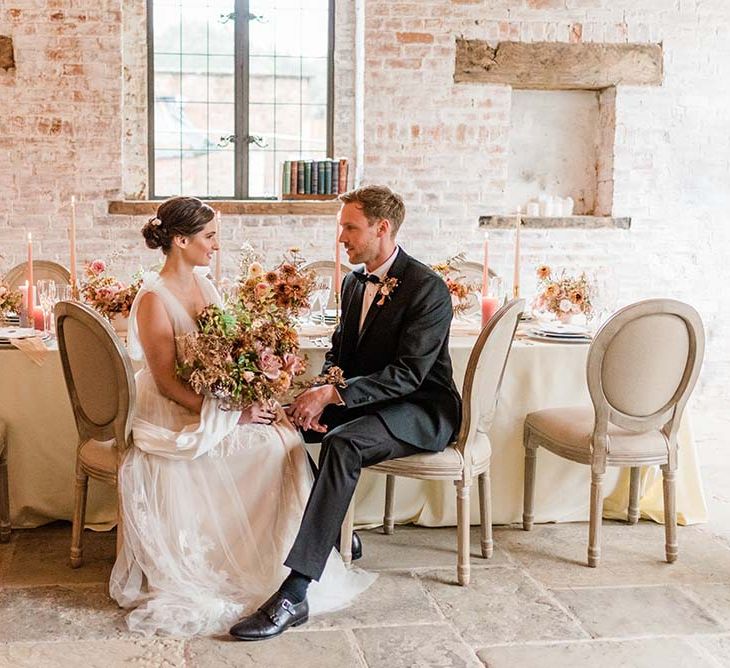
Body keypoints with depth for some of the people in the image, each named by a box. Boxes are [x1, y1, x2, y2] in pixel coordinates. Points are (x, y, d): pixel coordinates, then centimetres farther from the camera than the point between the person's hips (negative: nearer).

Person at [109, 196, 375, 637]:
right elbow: (167, 382, -18)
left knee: (288, 436, -15)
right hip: (176, 419, -7)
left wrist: (256, 399, -9)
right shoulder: (154, 298, -15)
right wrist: (232, 416, -22)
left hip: (219, 406, 7)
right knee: (272, 445, -21)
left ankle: (286, 561, -3)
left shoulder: (204, 285, 10)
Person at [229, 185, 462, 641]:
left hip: (425, 410, -9)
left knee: (342, 442, -35)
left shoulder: (428, 289, -18)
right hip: (366, 401, 9)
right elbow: (339, 351, 16)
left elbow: (408, 374, -24)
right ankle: (332, 532, 8)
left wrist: (333, 393, -29)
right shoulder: (354, 282, 9)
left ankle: (295, 593, -39)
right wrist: (320, 392, -6)